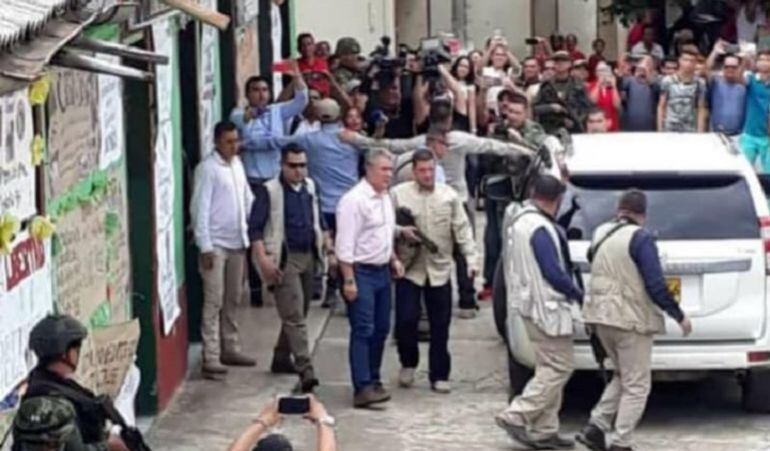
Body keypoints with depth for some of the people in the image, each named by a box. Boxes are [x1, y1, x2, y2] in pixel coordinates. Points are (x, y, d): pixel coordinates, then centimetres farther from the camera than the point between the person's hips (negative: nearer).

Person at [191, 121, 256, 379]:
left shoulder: (237, 164, 10)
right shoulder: (207, 169, -12)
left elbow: (248, 199, 17)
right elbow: (200, 208, -14)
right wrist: (205, 246, -17)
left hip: (237, 242, 7)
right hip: (216, 245, -7)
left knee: (233, 300, 15)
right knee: (214, 302, -7)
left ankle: (230, 349, 26)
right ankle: (211, 359, -7)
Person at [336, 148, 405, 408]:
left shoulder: (385, 198, 12)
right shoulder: (354, 200, -16)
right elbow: (345, 244, -18)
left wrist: (393, 259, 14)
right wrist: (349, 280, -21)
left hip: (382, 271, 9)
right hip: (361, 272, -9)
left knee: (381, 328, 13)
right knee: (363, 330, -11)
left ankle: (373, 379, 24)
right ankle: (363, 388, -14)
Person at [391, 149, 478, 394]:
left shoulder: (449, 195, 5)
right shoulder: (398, 194, -1)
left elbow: (462, 229, 4)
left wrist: (471, 258, -3)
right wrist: (401, 232, -13)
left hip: (440, 269, 2)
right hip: (409, 269, -2)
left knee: (440, 325, 4)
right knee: (406, 319, -6)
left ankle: (439, 376, 15)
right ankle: (408, 364, 19)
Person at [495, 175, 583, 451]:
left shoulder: (524, 220, 11)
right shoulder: (541, 229, -20)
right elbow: (554, 272, -21)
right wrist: (579, 295, -11)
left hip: (533, 303, 10)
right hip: (546, 306, -10)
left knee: (549, 368, 14)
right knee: (560, 367, -4)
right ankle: (516, 416, -6)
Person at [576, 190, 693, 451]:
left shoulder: (601, 233, 7)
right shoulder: (640, 238, -15)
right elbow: (656, 285, -18)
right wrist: (679, 317, -9)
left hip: (601, 316, 7)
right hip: (631, 320, -7)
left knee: (623, 377, 22)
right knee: (636, 385, 2)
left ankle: (596, 427, 11)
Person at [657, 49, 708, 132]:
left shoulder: (700, 83, 1)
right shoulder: (667, 81, 0)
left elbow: (701, 109, 4)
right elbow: (661, 107, 5)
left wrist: (700, 131, -3)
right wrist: (660, 130, 1)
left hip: (691, 131, 0)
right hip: (670, 130, 0)